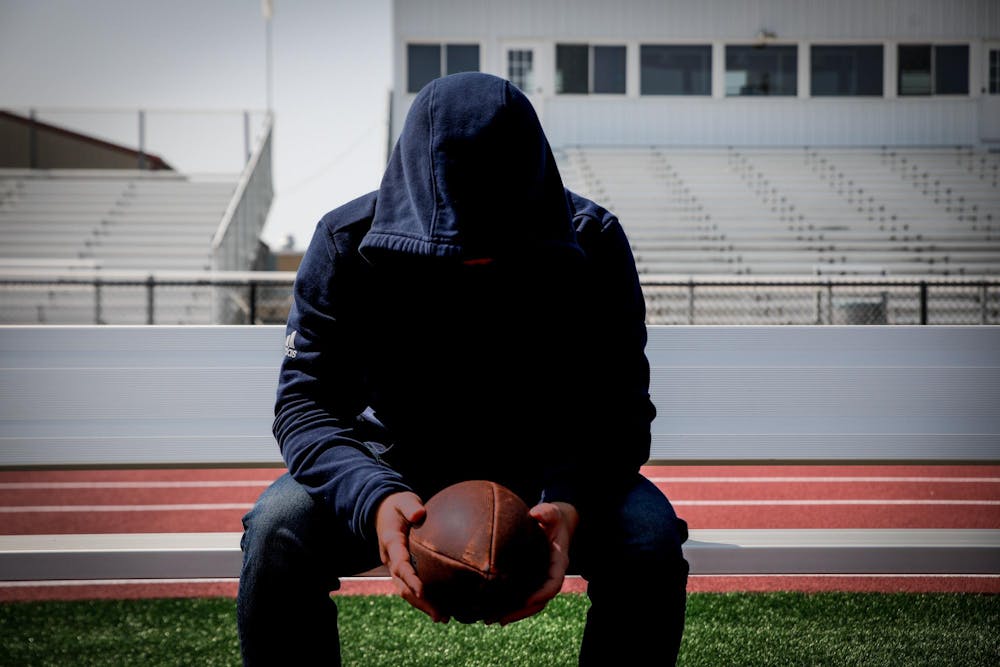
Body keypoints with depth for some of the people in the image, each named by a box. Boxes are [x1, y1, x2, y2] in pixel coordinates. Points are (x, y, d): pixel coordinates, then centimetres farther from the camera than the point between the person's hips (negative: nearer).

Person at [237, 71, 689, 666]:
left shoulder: (592, 245, -20)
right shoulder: (349, 243, -20)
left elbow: (617, 410, -18)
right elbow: (306, 400, -20)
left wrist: (570, 505, -41)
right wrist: (375, 499, -41)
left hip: (544, 468, 0)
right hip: (394, 465, 0)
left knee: (650, 539, -29)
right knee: (278, 531, -28)